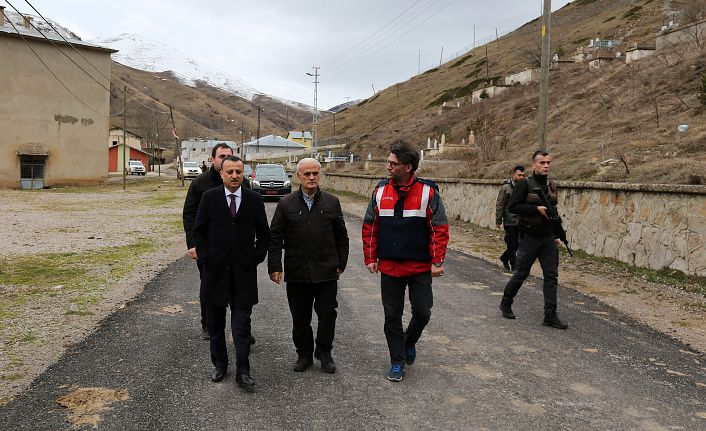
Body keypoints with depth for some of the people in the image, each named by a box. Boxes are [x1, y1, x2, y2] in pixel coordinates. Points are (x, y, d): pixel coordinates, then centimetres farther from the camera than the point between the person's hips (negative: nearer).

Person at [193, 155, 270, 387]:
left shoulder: (254, 199, 2)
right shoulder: (209, 198, 0)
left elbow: (263, 233, 8)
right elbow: (198, 230, 4)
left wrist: (257, 257, -2)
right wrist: (205, 256, -3)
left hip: (244, 272, -1)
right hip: (215, 270, 1)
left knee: (242, 323, -2)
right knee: (215, 323, 11)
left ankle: (242, 371, 2)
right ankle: (219, 365, 26)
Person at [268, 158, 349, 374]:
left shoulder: (332, 202, 5)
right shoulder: (286, 204, 2)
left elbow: (341, 236, 10)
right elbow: (275, 237, 2)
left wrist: (341, 263, 6)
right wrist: (274, 267, -4)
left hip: (327, 272, 0)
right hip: (297, 273, 0)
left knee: (327, 315, 5)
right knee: (300, 318, 9)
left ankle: (324, 353, 24)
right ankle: (304, 354, 26)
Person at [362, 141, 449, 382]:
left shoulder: (427, 192, -7)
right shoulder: (380, 191, 2)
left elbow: (440, 228, -5)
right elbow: (369, 227, 8)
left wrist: (437, 262, -9)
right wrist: (370, 258, 4)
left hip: (420, 267, -2)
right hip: (389, 267, 2)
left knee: (422, 312, 2)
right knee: (392, 316, 7)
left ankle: (409, 342, 33)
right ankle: (397, 361, 22)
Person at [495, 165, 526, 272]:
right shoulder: (506, 187, -7)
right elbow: (499, 205, -7)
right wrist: (498, 221, -10)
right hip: (510, 222, -5)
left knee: (518, 244, 10)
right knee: (512, 245, 0)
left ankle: (504, 258, 33)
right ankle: (514, 266, 11)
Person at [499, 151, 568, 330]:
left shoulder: (551, 185, 11)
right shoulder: (525, 184, -8)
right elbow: (512, 206, -17)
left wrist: (556, 234, 17)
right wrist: (537, 209, -22)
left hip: (548, 238, 6)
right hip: (530, 237, -6)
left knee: (551, 276, 1)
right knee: (522, 273, 4)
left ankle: (550, 316, 5)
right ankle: (506, 303, 26)